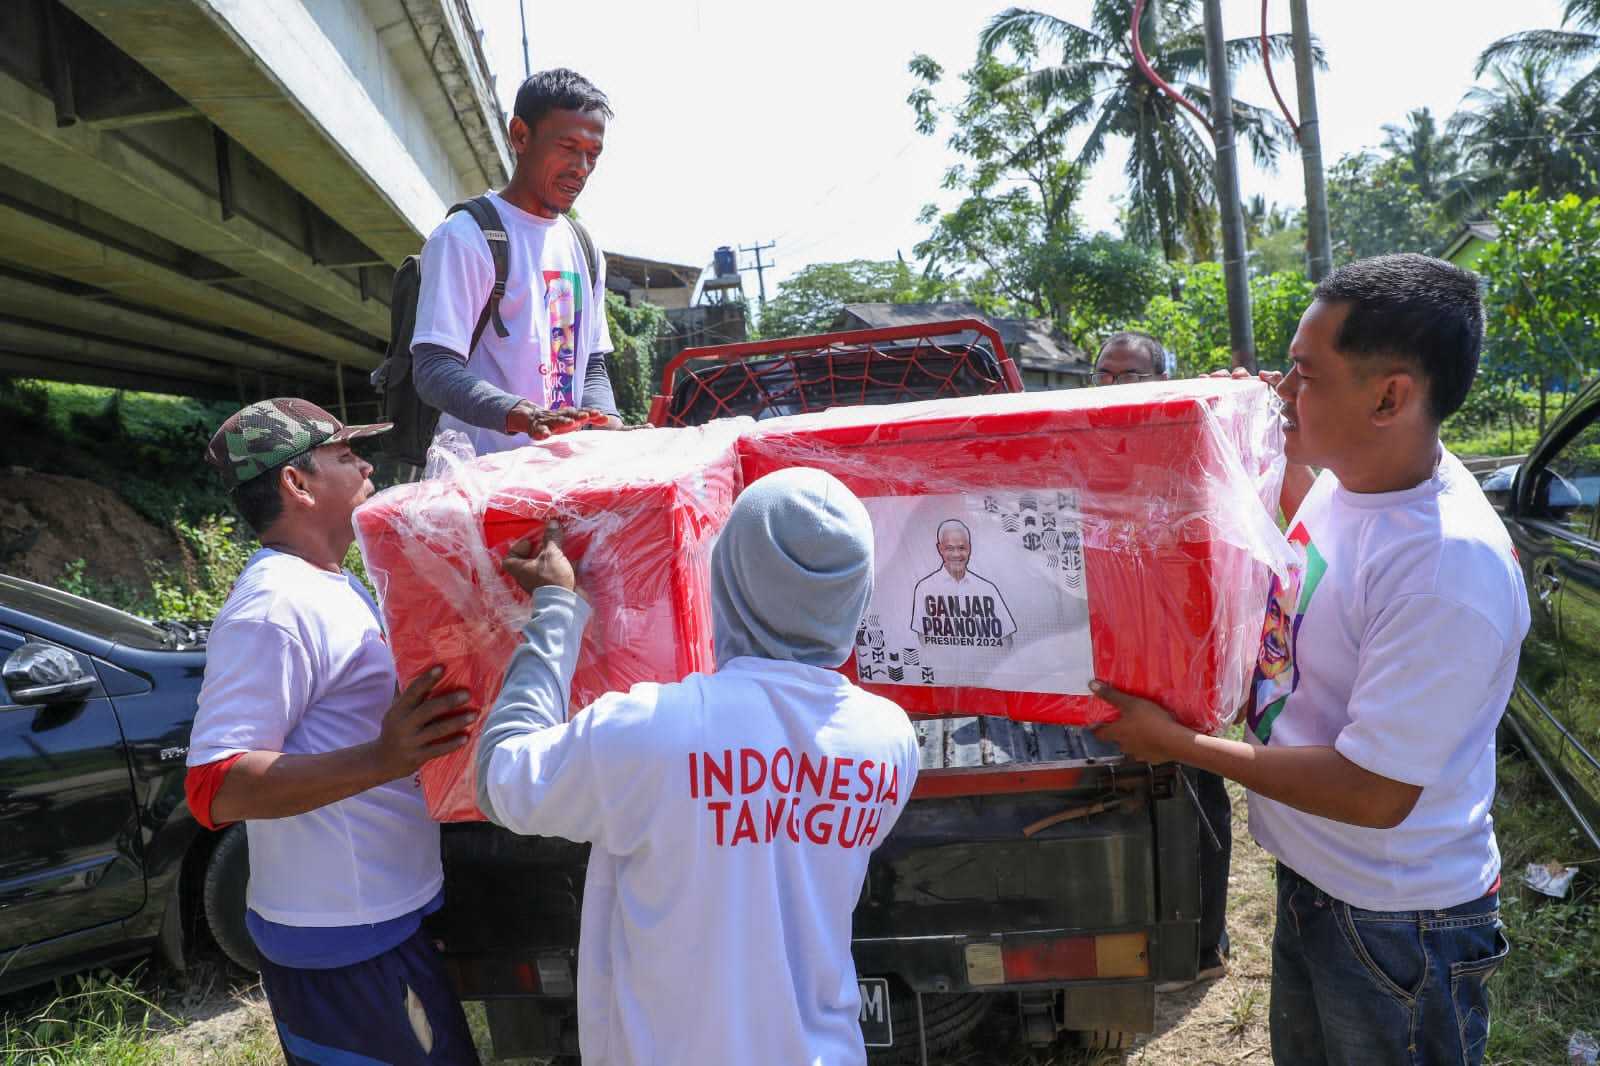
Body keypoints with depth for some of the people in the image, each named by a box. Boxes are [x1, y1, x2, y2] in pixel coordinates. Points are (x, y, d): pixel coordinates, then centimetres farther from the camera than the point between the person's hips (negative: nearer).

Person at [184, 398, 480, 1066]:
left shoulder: (325, 585, 10)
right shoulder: (274, 608, -22)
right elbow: (215, 789, -28)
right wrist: (380, 760, -37)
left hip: (372, 915, 10)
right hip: (349, 942, -10)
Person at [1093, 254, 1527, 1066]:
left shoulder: (1451, 565, -32)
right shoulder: (1342, 478, -6)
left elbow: (1375, 794, -29)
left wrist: (1178, 743, -23)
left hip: (1398, 927, -8)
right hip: (1311, 879, 8)